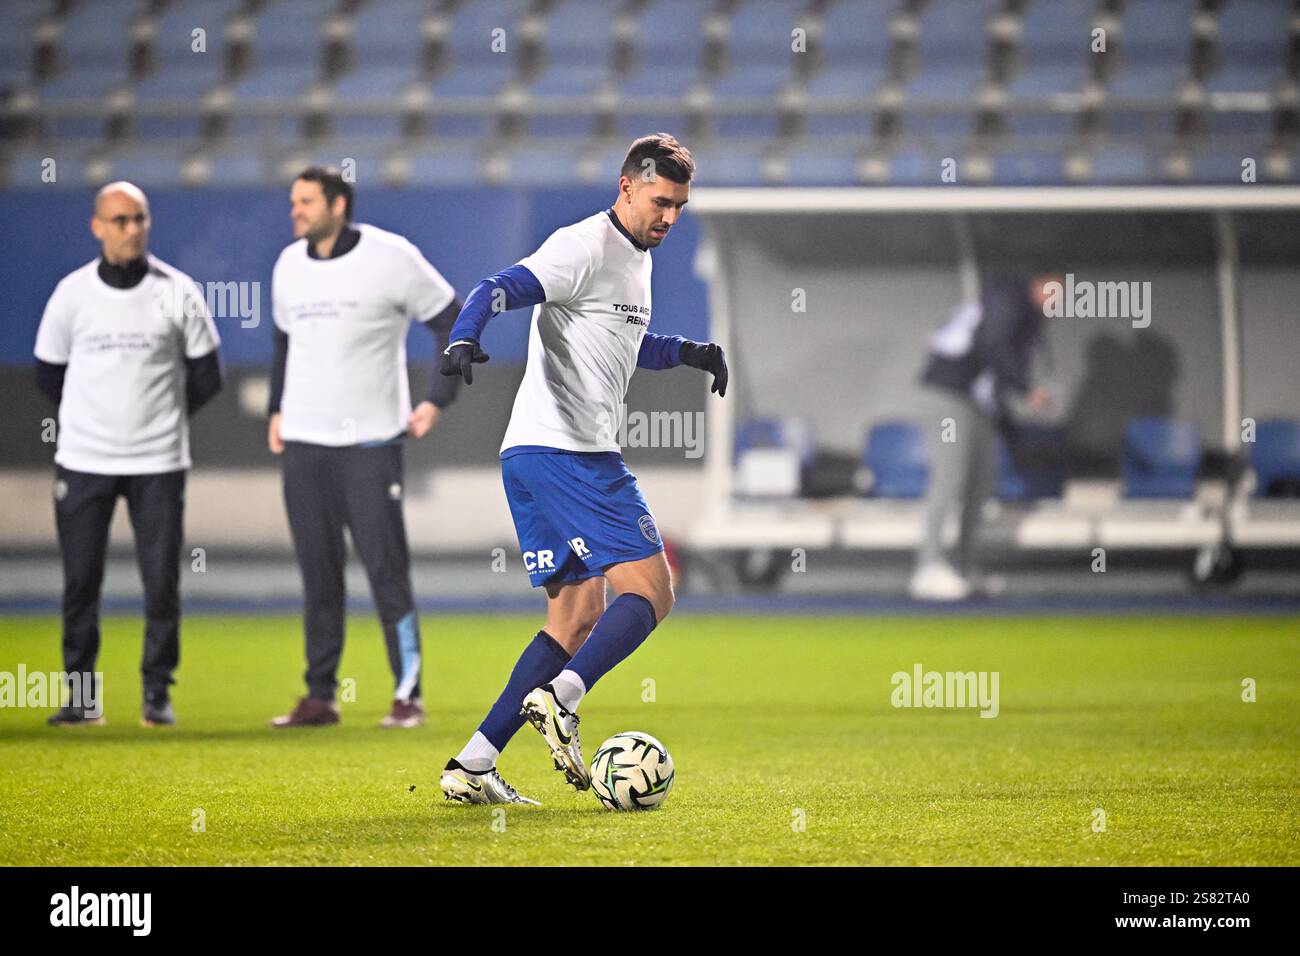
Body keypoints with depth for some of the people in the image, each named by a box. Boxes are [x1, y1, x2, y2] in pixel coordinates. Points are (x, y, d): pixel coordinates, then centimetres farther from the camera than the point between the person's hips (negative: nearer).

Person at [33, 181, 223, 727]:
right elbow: (49, 374, 11)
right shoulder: (71, 293, -1)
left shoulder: (178, 293, -2)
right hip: (83, 458, 1)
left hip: (158, 463, -1)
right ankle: (81, 695, 10)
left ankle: (158, 692, 8)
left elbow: (205, 377, 8)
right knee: (80, 579, 1)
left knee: (161, 579, -3)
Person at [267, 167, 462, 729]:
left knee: (386, 568, -7)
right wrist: (276, 409, 18)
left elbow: (452, 322, -1)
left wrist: (437, 400, -7)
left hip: (371, 440, -5)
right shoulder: (289, 265, 10)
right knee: (317, 574, 6)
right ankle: (319, 697, 10)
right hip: (303, 441, 5)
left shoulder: (391, 258, -7)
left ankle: (408, 694, 0)